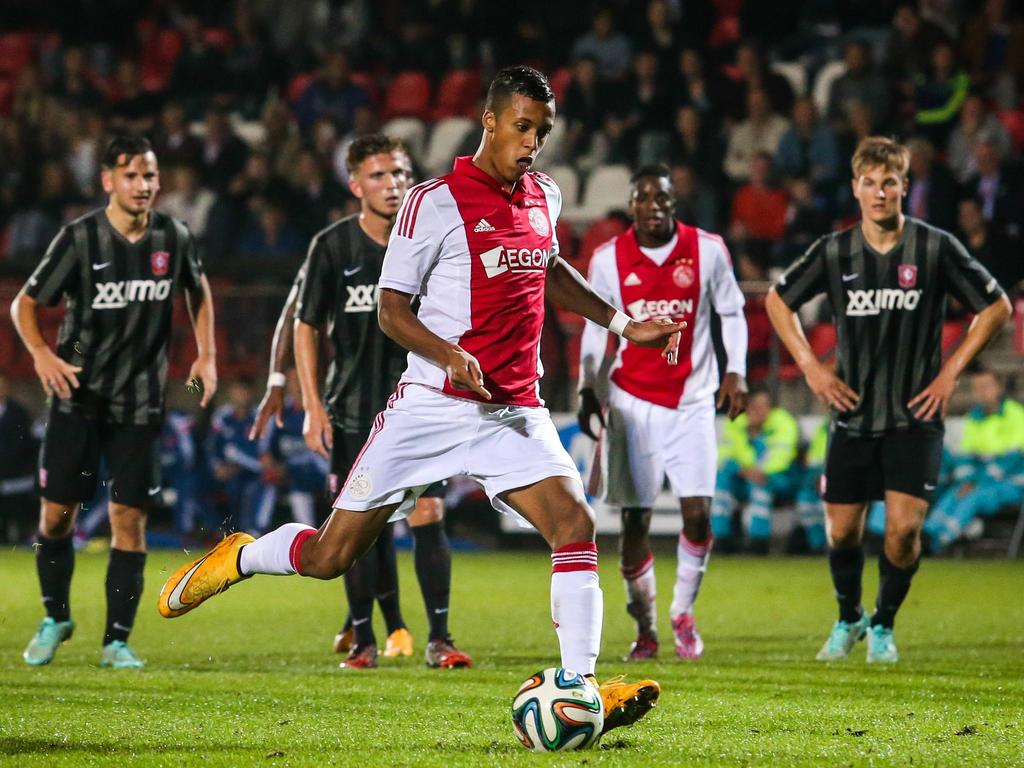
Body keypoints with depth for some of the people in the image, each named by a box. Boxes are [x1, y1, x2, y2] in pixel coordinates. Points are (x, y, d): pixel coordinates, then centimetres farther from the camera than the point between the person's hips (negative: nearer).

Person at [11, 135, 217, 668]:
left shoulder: (174, 238, -1)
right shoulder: (80, 238, -9)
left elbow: (199, 293, 20)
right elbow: (24, 304, -2)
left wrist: (206, 355, 8)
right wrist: (41, 353, -20)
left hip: (139, 403, 1)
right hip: (77, 393, -1)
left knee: (129, 515, -3)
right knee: (57, 510, 0)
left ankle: (117, 640, 3)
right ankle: (55, 618, 23)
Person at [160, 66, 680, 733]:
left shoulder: (544, 197, 12)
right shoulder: (435, 202, -8)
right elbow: (392, 308, -6)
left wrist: (622, 324, 30)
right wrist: (450, 357, -23)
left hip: (516, 413, 5)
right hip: (433, 405, -5)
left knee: (575, 525, -19)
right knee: (330, 556, -2)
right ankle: (238, 559, 29)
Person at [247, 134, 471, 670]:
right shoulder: (332, 247, -4)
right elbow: (304, 325, 1)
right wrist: (311, 405, -4)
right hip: (355, 406, 0)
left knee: (427, 515, -8)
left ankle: (438, 641, -3)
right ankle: (363, 639, 15)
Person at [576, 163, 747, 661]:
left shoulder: (707, 250, 0)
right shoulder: (608, 259, 0)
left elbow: (731, 312, 9)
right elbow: (596, 327, 9)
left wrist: (735, 372, -4)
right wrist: (588, 389, 0)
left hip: (691, 401, 0)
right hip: (631, 402, 0)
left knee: (698, 513, -9)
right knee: (636, 521, -1)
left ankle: (683, 614, 12)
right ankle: (644, 628, 11)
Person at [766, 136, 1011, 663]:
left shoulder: (935, 248, -7)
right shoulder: (834, 252, -2)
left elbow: (996, 307, 2)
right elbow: (778, 301, 14)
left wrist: (950, 371, -3)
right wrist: (811, 367, 4)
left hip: (915, 417, -2)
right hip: (852, 416, 2)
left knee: (904, 527, -13)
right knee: (842, 531, 6)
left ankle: (883, 625, 11)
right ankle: (848, 619, 33)